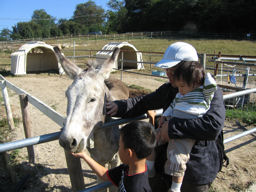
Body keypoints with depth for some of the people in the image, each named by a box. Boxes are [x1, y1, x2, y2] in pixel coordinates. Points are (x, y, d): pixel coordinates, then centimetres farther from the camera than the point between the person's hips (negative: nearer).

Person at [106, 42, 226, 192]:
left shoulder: (211, 92, -18)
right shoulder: (168, 89, 0)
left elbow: (214, 125, -34)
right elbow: (144, 102, 7)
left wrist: (173, 126, -34)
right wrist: (119, 106, -10)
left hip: (197, 170, -5)